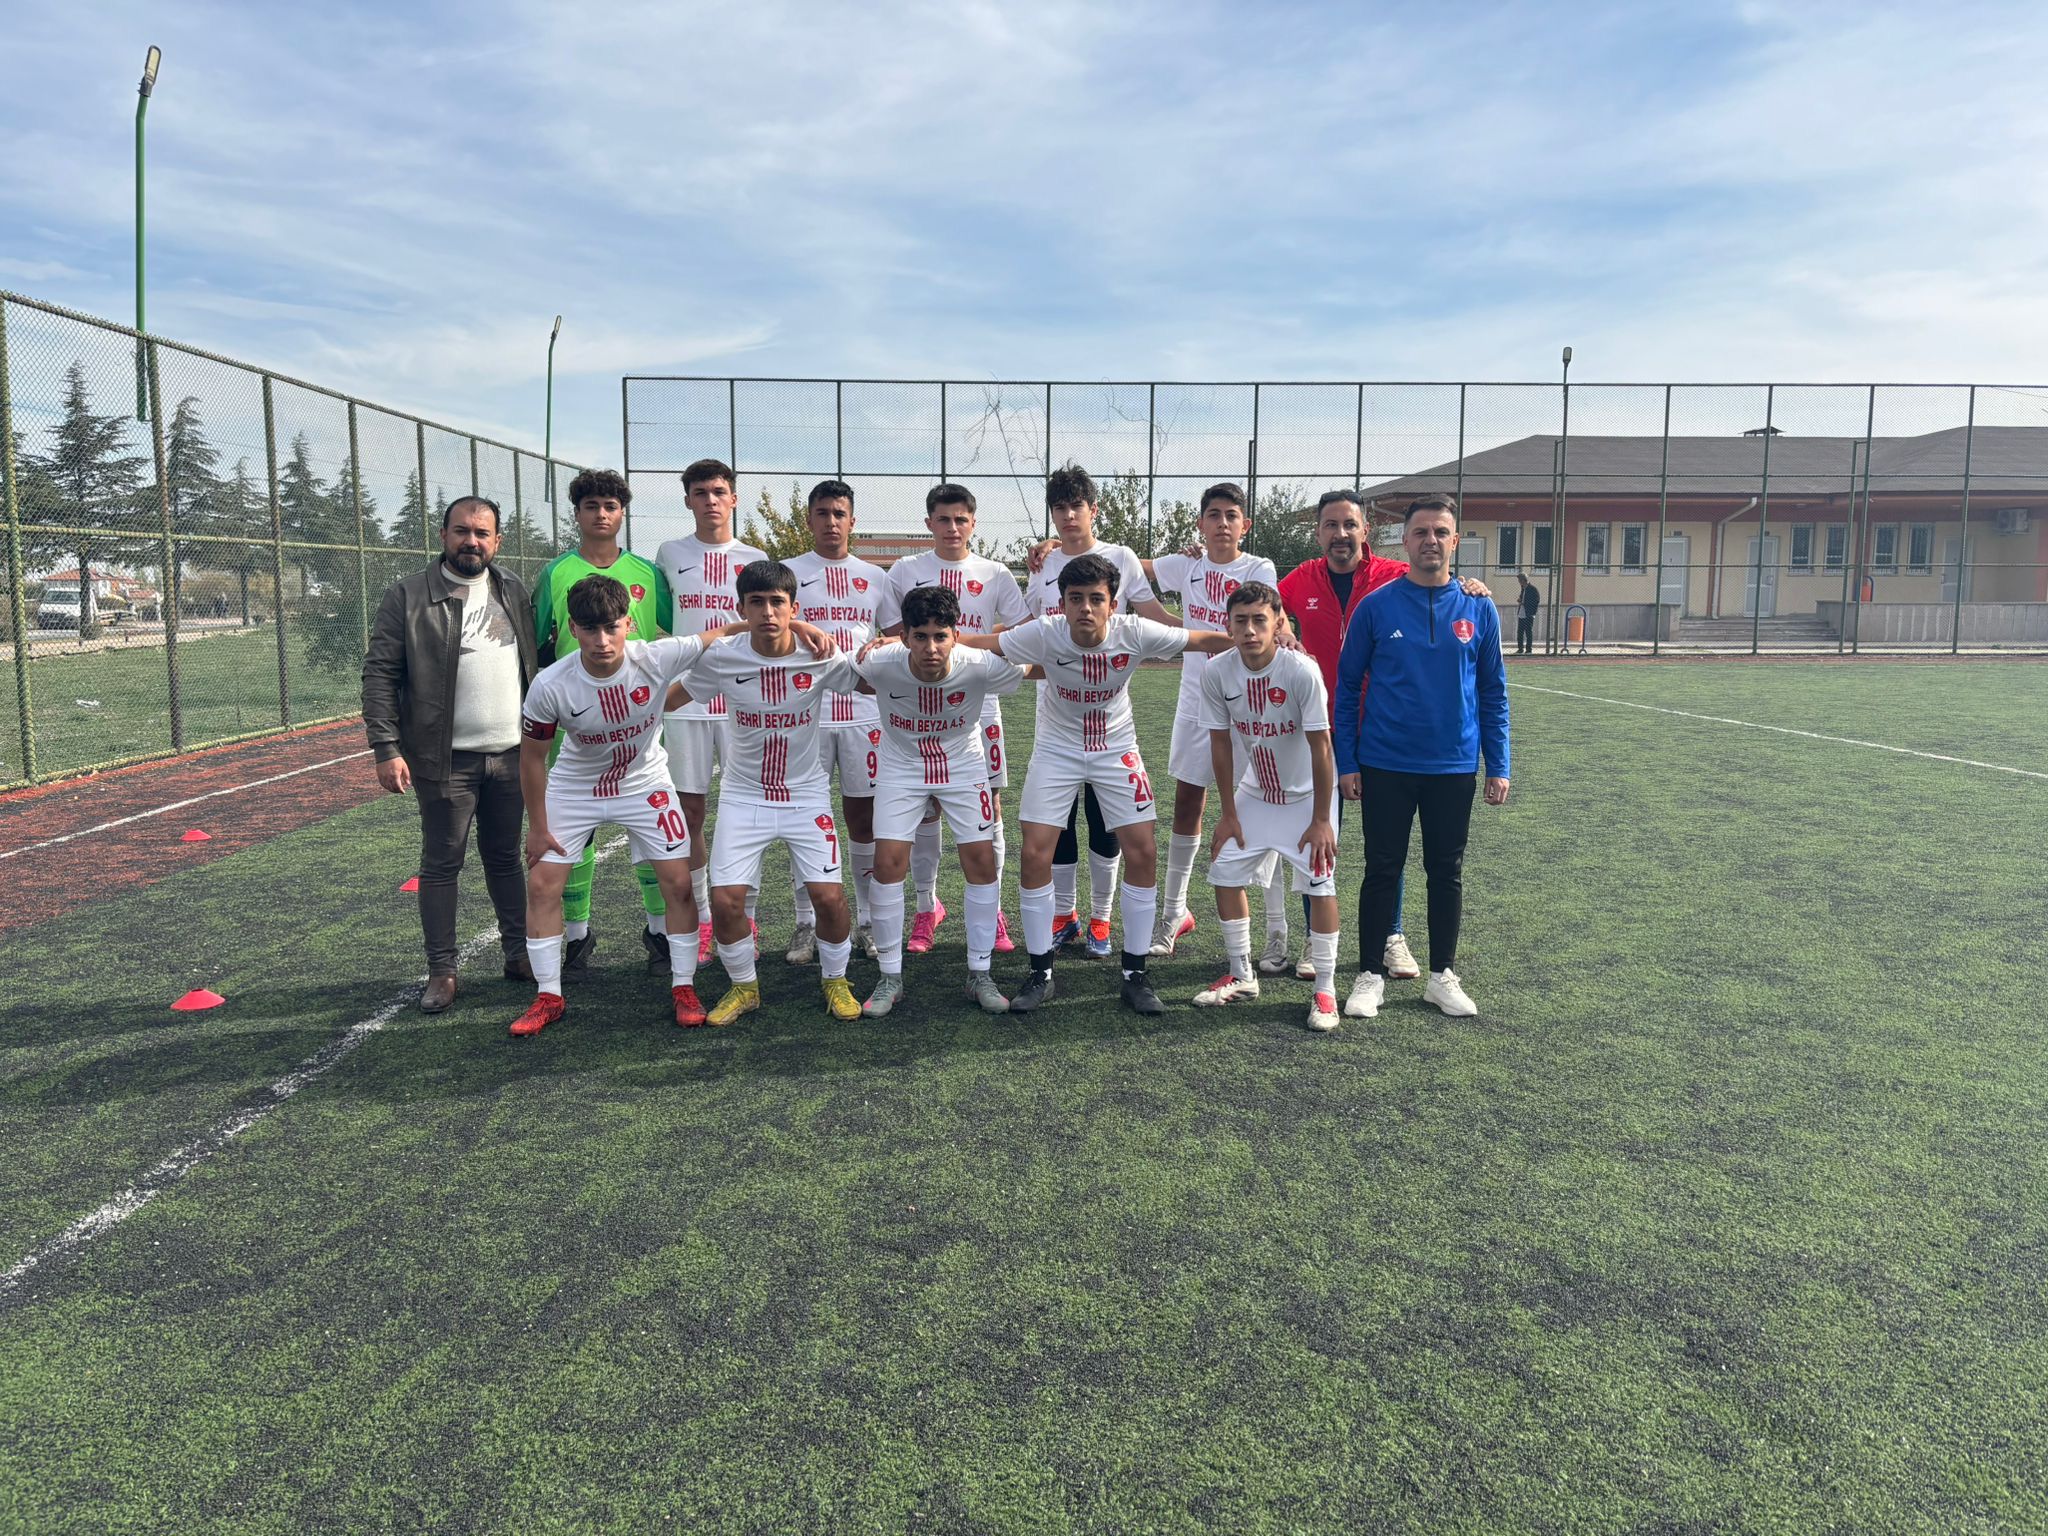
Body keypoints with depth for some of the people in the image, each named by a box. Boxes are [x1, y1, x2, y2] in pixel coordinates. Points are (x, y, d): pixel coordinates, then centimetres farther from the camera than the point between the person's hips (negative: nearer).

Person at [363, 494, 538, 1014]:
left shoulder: (514, 591, 9)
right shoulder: (408, 595, -5)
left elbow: (536, 662, 16)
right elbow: (379, 674, -7)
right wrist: (386, 748, -14)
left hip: (511, 755, 4)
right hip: (447, 759, -4)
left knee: (505, 858, 14)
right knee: (441, 865, 4)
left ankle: (519, 954, 25)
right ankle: (441, 971, 14)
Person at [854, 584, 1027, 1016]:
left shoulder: (980, 666, -28)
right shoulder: (881, 664, -29)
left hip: (964, 768, 0)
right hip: (901, 767, 0)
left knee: (982, 862, -5)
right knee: (887, 863, -8)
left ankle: (979, 975, 11)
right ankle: (890, 977, 8)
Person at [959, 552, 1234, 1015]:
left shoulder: (1134, 633, -22)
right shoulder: (1045, 634, -24)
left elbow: (1207, 639, -16)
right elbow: (975, 643, -22)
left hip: (1116, 748, 1)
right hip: (1057, 748, -1)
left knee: (1143, 853, -6)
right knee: (1036, 854, -9)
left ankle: (1135, 974, 9)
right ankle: (1040, 973, 8)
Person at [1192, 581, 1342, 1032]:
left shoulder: (1302, 671, -27)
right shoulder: (1217, 672, -16)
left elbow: (1320, 747, -21)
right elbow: (1220, 745, -6)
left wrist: (1321, 820, -18)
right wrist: (1228, 813, -3)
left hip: (1307, 794, -4)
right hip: (1254, 792, 4)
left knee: (1319, 884, -11)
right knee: (1225, 873, 2)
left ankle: (1325, 990, 2)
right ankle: (1241, 976, 18)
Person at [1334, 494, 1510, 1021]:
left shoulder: (1479, 609, 1)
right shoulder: (1376, 606, -3)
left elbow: (1493, 692, 6)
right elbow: (1348, 685, 1)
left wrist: (1498, 766, 2)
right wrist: (1346, 763, -3)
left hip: (1454, 768, 2)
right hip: (1385, 767, -1)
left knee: (1446, 873, 11)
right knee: (1382, 871, 5)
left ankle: (1443, 976, 24)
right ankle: (1370, 976, 17)